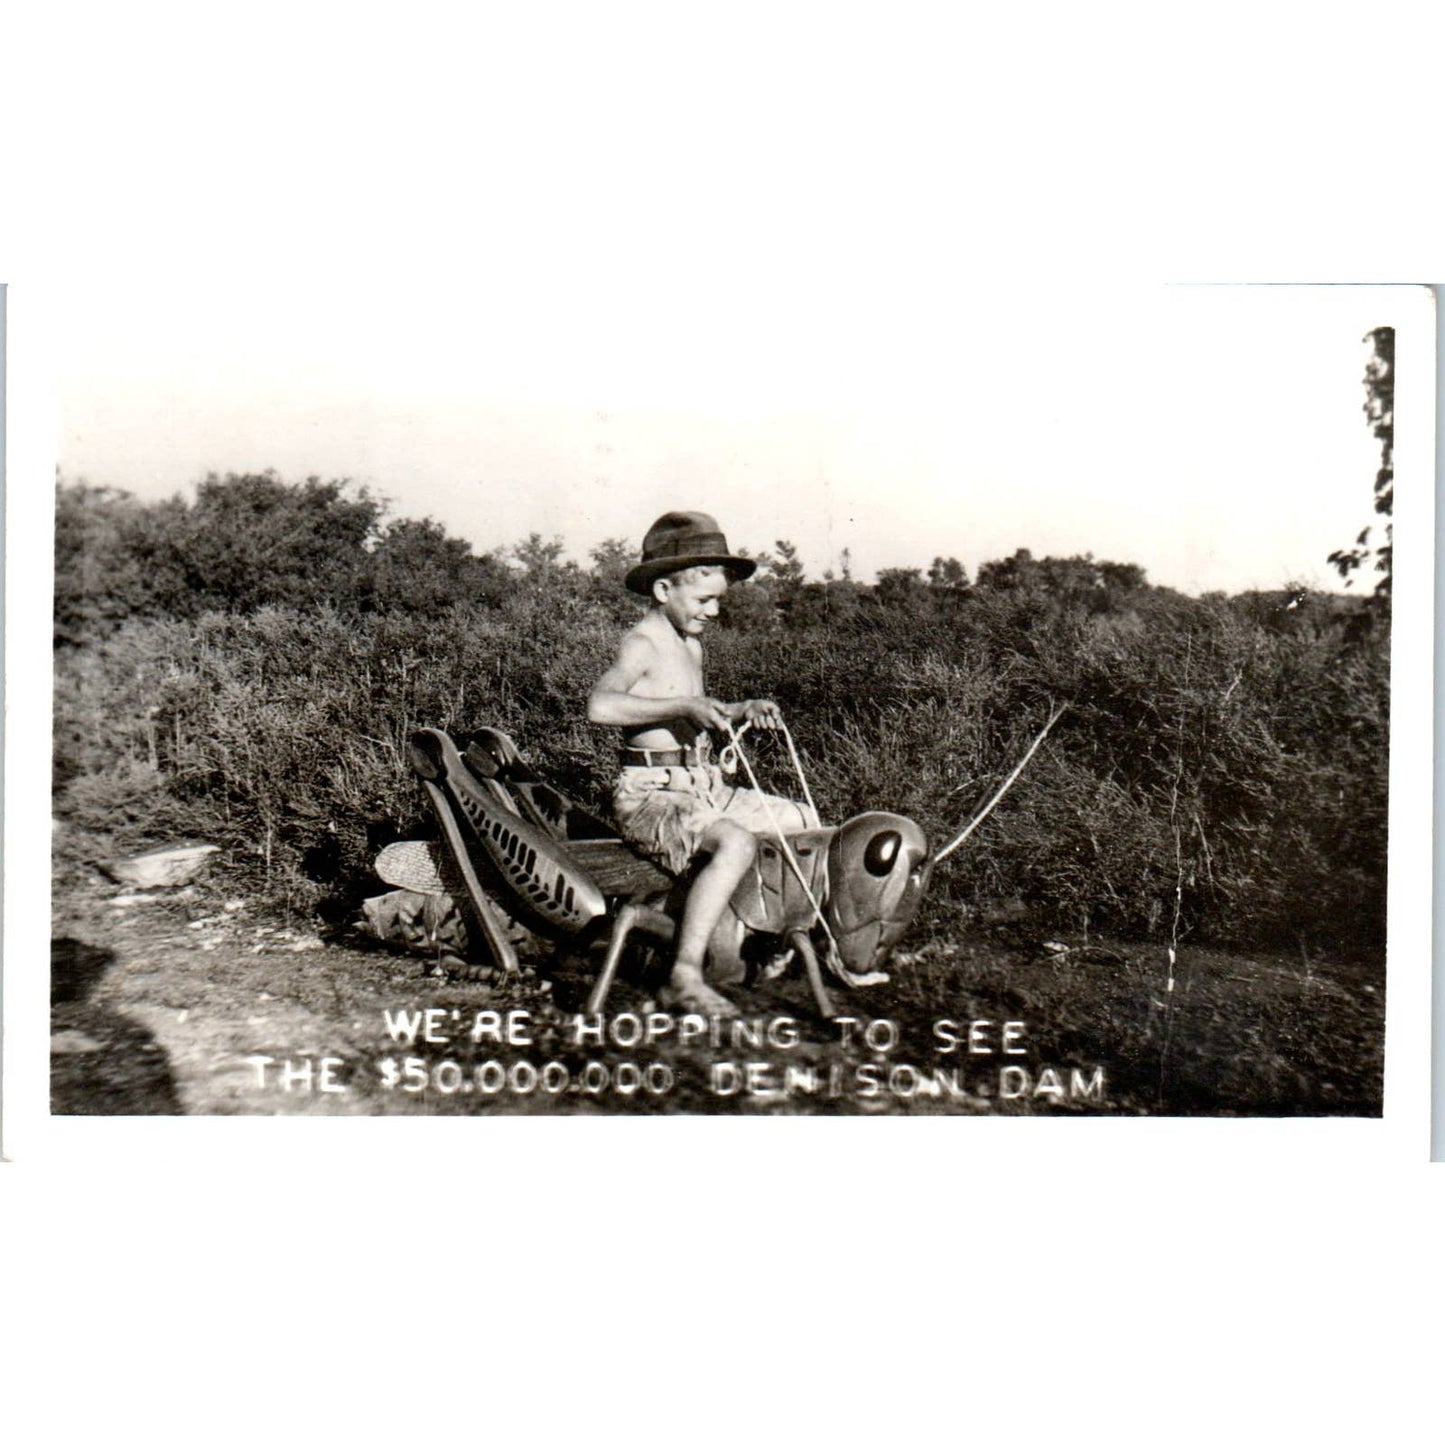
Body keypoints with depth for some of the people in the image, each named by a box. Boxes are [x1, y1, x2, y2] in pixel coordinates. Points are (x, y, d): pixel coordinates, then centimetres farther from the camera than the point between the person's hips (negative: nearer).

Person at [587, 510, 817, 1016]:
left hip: (703, 788, 10)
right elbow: (600, 705, -33)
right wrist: (685, 704, -32)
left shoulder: (690, 644, 16)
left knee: (806, 822, 15)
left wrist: (741, 710, 12)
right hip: (649, 796, -10)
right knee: (735, 842, -36)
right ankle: (684, 978, -31)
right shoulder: (643, 644, -13)